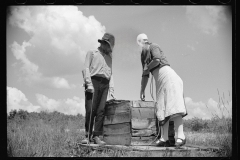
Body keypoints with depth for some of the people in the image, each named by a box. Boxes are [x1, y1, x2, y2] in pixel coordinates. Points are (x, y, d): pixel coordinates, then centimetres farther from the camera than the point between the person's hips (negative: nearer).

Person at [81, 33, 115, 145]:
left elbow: (110, 74, 22)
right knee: (90, 110, -12)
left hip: (104, 84, 4)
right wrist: (89, 84, -13)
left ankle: (96, 136, -9)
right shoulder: (92, 53, 13)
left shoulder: (109, 57, 27)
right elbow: (85, 68, 1)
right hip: (93, 81, -4)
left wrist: (111, 89, 8)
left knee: (101, 110, -8)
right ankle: (88, 136, -7)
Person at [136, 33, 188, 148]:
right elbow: (145, 76, 29)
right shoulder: (143, 56, 24)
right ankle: (164, 139, -10)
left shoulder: (153, 46, 1)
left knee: (173, 105, -20)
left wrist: (147, 68, -1)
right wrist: (142, 91, 27)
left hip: (168, 75, -9)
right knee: (161, 109, -3)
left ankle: (180, 136, -30)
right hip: (160, 82, 9)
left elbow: (157, 60, -19)